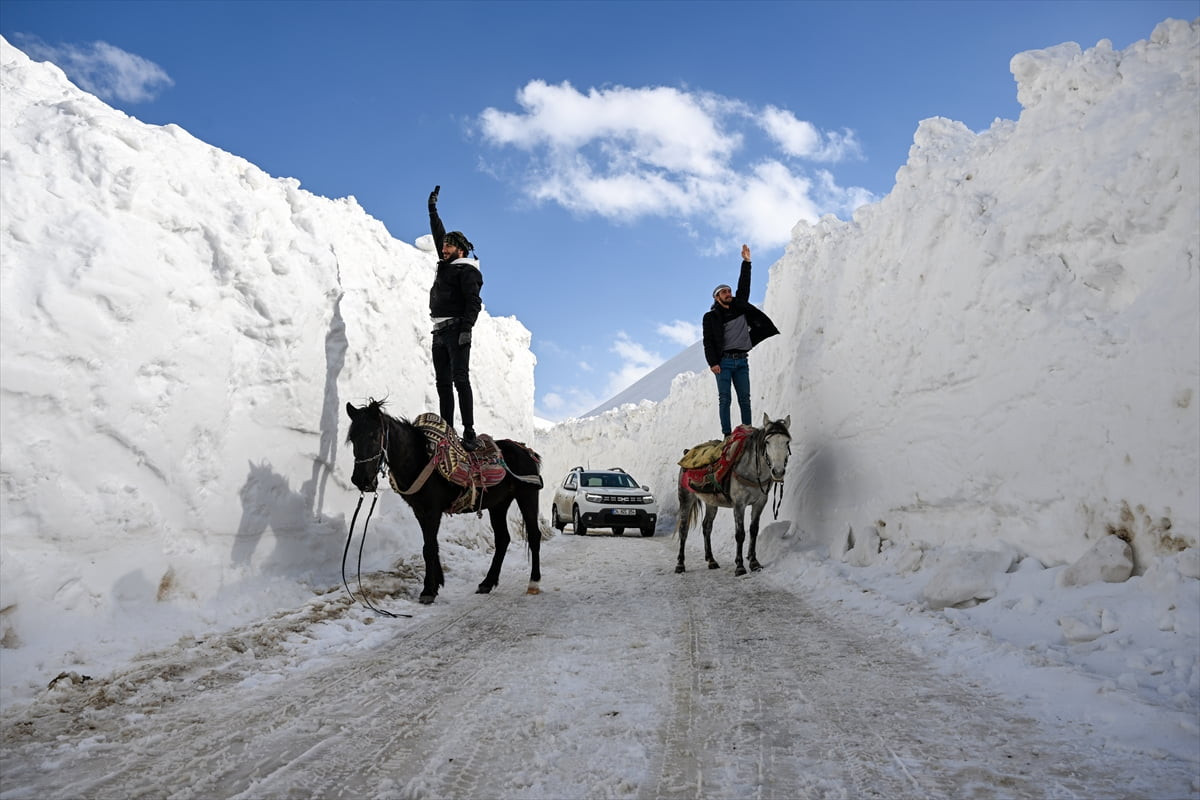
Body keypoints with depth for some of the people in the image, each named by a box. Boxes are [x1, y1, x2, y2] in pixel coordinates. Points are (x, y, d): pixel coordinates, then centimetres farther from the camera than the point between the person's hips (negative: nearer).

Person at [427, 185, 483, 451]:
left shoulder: (466, 270, -3)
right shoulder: (446, 265, 20)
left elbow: (473, 302, -14)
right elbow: (438, 234, 33)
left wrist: (467, 328, -24)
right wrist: (433, 208, 38)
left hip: (456, 330, -9)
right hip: (439, 331, 9)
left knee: (460, 379, -15)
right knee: (443, 383, 5)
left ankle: (469, 433, -18)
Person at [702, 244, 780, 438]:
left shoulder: (740, 308, 15)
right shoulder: (711, 317, 4)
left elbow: (744, 287, 14)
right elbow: (708, 342, -2)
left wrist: (746, 262, 10)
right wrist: (713, 362, -13)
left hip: (742, 360, 4)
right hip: (724, 361, -4)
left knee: (745, 398, 2)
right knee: (725, 399, -6)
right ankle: (727, 434, -7)